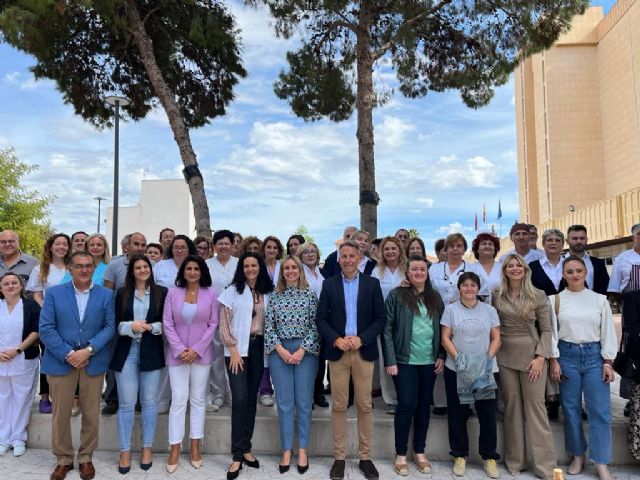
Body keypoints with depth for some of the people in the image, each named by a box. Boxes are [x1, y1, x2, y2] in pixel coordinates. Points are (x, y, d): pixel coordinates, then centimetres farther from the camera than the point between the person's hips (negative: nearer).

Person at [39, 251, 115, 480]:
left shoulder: (106, 295, 2)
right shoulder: (54, 293, 1)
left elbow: (110, 327, -3)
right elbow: (46, 329, -5)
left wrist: (88, 350, -16)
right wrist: (68, 354, -14)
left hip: (94, 362, 0)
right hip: (61, 361, 0)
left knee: (91, 413, 9)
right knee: (60, 414, 9)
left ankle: (86, 458, 26)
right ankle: (63, 459, 27)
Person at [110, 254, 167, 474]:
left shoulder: (161, 292, 2)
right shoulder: (122, 293, 5)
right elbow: (115, 324, 4)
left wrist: (150, 327, -15)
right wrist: (131, 326, -14)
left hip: (151, 352, 0)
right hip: (126, 352, 0)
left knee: (149, 401, 8)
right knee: (126, 403, 4)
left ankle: (147, 448, 22)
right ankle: (125, 451, 17)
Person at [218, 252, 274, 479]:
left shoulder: (267, 292, 8)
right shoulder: (232, 291, -1)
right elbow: (224, 323, -4)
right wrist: (233, 350, -11)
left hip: (259, 348, 4)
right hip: (238, 349, -3)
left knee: (252, 398, 8)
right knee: (239, 399, -8)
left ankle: (245, 448, 19)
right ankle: (238, 455, 0)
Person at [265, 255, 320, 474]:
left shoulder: (310, 295, 3)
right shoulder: (275, 296, 7)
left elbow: (315, 325, -2)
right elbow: (269, 325, 4)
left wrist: (302, 350, -11)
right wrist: (280, 349, -8)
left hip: (305, 351, -1)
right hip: (279, 352, 1)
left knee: (304, 402, 4)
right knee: (284, 402, 5)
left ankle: (302, 450, 17)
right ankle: (286, 450, 15)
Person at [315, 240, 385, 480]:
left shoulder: (372, 283, 4)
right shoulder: (329, 284, 5)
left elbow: (380, 319, 1)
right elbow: (320, 318, 2)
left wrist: (361, 339, -12)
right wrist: (336, 339, -13)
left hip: (364, 351, 0)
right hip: (338, 351, 0)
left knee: (365, 406, 6)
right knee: (339, 406, 6)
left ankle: (365, 457, 19)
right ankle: (339, 457, 17)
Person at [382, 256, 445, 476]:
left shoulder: (435, 297, 9)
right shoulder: (396, 295, -5)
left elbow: (441, 329, 12)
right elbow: (387, 329, -7)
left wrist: (441, 356, 4)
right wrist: (390, 360, -12)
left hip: (429, 361, 4)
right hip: (405, 360, -4)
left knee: (424, 405, 11)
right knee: (406, 405, -3)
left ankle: (420, 452, 25)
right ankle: (400, 454, 12)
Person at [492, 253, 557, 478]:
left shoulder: (538, 295, -1)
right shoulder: (496, 295, 5)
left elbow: (546, 329, -1)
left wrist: (540, 357, -11)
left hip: (531, 355, -2)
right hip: (506, 357, 2)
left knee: (535, 406, -1)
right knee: (511, 406, 8)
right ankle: (514, 460, 19)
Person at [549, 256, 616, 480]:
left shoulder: (599, 299, 4)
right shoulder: (556, 299, 1)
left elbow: (608, 332, 4)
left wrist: (608, 362, -2)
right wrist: (554, 360, -5)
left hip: (594, 355, 1)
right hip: (567, 355, 0)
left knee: (600, 410, -1)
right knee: (571, 408, 7)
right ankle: (577, 456, 22)